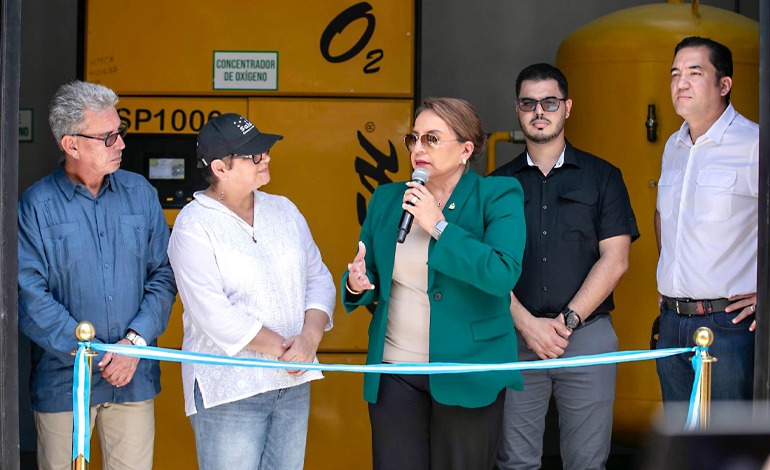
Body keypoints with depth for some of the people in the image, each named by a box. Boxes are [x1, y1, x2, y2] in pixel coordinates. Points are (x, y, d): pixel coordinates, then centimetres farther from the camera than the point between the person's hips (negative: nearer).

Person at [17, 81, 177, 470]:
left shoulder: (139, 193, 5)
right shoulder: (36, 205, -6)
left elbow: (163, 275, 4)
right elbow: (30, 296, -11)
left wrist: (135, 341, -9)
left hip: (134, 378, 3)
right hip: (63, 380, -3)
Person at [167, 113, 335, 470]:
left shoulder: (283, 210, 10)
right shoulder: (193, 226, -10)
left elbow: (318, 277, 9)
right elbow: (214, 313, -18)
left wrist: (309, 338, -9)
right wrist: (283, 349, -16)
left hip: (293, 384, 6)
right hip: (229, 391, -6)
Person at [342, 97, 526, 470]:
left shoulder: (498, 197, -6)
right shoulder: (386, 200, 7)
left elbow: (503, 274, -21)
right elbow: (369, 277, 14)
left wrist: (438, 225, -18)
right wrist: (357, 284, -10)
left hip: (467, 372, -3)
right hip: (396, 370, 3)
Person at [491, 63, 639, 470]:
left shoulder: (602, 177, 7)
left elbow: (614, 259, -1)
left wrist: (567, 321, -10)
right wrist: (527, 324, -10)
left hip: (587, 335, -1)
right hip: (516, 338, 1)